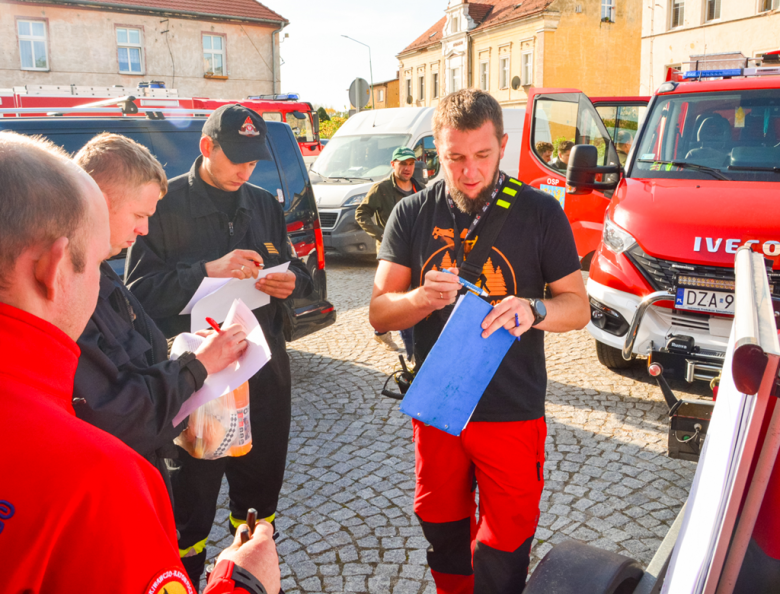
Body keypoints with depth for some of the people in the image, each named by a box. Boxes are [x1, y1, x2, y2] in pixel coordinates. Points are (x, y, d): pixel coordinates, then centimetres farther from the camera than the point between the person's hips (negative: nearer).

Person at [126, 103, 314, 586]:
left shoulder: (265, 205, 11)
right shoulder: (166, 204, -5)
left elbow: (297, 271, 16)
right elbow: (140, 289, -12)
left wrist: (291, 282, -7)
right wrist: (206, 271, -23)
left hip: (265, 370, 5)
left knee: (262, 483, 17)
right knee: (194, 488, 5)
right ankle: (185, 574, 27)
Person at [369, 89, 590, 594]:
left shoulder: (539, 213, -5)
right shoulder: (412, 215, -1)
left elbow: (578, 307, -3)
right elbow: (379, 313, -3)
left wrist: (532, 310, -25)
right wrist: (421, 298, -25)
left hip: (512, 411, -2)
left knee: (504, 549, 5)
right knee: (441, 529, 21)